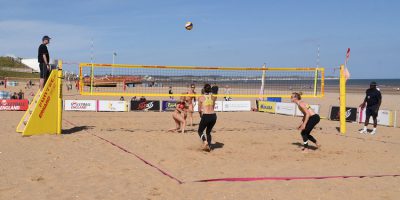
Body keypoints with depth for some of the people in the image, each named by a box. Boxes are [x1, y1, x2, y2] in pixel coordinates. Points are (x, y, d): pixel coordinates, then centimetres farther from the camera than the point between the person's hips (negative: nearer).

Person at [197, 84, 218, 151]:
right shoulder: (213, 97, 9)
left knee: (200, 131, 14)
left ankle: (205, 141, -11)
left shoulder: (201, 98, -1)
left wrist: (201, 114, 22)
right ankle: (209, 146, 16)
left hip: (206, 116, -4)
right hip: (213, 116, 4)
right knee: (208, 132, 23)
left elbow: (199, 110, 2)